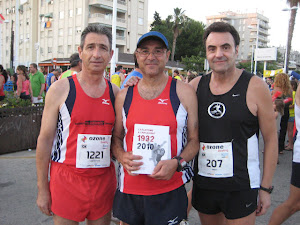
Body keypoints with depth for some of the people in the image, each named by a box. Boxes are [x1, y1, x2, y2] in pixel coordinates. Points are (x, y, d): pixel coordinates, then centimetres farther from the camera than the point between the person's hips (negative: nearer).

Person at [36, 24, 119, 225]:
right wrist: (42, 188, -5)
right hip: (66, 179, -3)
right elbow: (45, 139, -5)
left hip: (104, 181, 4)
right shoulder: (61, 89, -7)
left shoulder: (115, 93, 4)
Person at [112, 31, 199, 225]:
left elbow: (194, 140, 1)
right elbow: (116, 138, 12)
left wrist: (176, 163, -15)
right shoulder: (124, 96, 5)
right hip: (129, 189, 3)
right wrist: (122, 156, -8)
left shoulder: (184, 92, -2)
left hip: (169, 191, -2)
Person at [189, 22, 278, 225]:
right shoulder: (195, 85, 2)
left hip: (240, 187, -3)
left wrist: (266, 188, -5)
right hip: (203, 184, 4)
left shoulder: (255, 87, -8)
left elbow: (271, 139, -4)